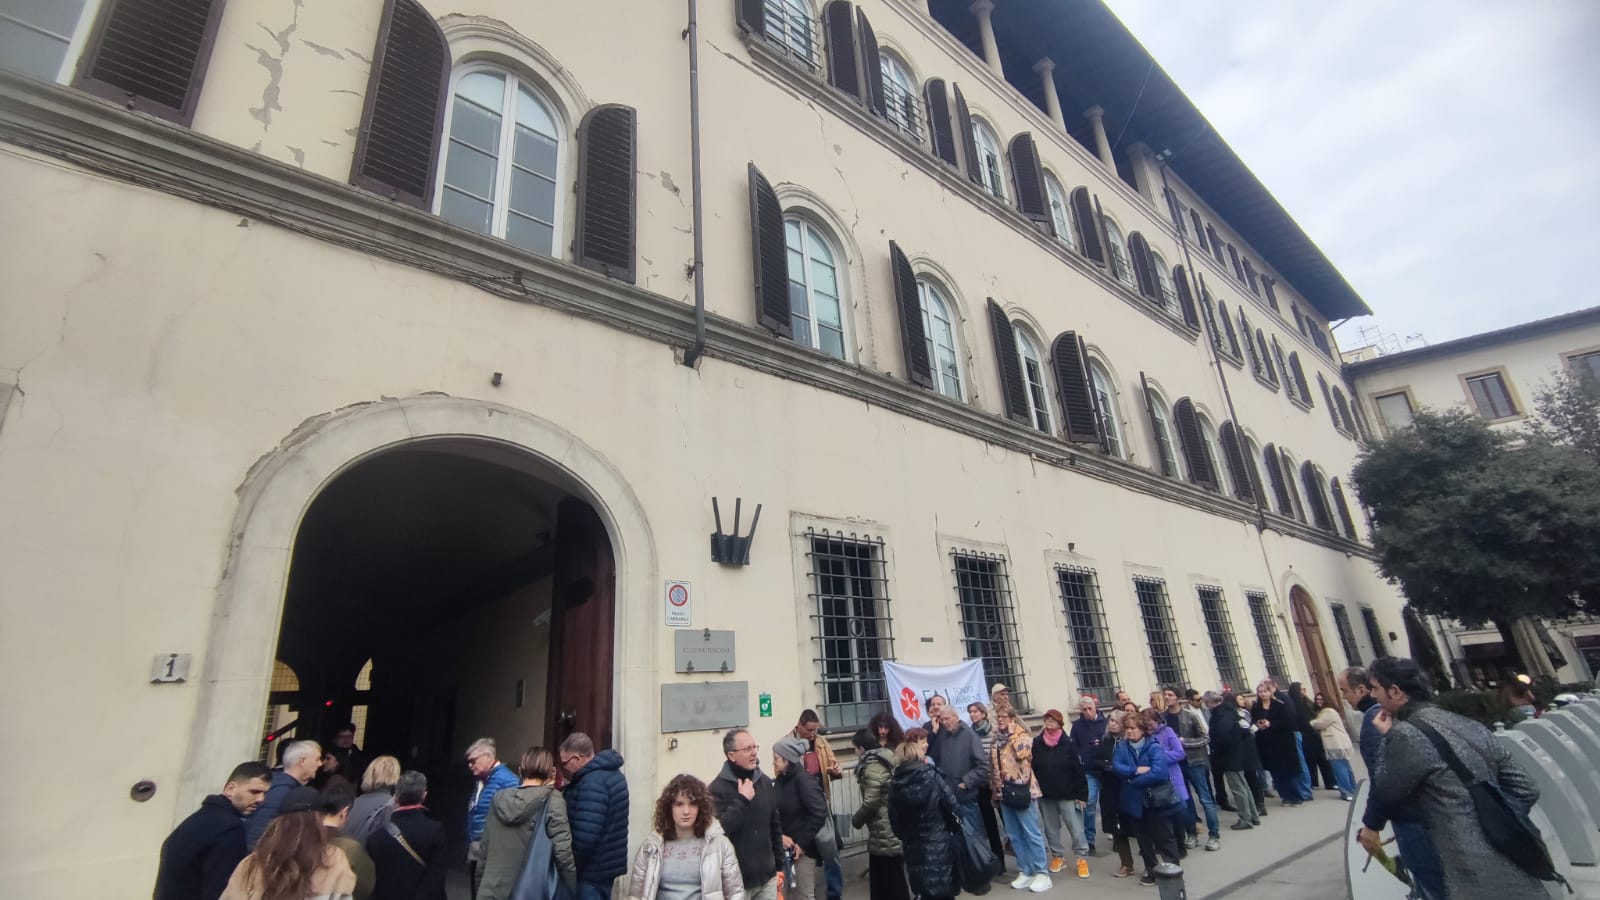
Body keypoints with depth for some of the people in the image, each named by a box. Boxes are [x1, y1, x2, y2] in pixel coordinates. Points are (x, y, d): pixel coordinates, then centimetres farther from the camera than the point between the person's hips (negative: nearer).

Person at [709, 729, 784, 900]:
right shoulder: (718, 788, -13)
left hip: (767, 877, 5)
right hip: (737, 880, -5)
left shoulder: (765, 782, 5)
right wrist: (742, 800, -22)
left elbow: (775, 826, 12)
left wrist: (779, 866, 13)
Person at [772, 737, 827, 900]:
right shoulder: (781, 780, 4)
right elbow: (776, 813, 5)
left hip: (802, 847, -7)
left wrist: (803, 843, -18)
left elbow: (819, 813, -23)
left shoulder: (803, 780, -17)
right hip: (787, 846, 7)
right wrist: (780, 836, -12)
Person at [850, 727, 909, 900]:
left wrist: (856, 820, -6)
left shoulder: (872, 765, -18)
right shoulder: (885, 759, 9)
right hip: (893, 828, 9)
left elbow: (871, 801, -22)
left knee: (887, 881, 1)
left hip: (884, 832, -9)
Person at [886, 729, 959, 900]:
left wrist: (905, 837, 14)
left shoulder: (896, 782, -5)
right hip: (939, 844, -4)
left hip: (913, 846, 4)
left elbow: (894, 819, 0)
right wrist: (955, 819, 7)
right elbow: (953, 807, -13)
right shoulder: (930, 776, -17)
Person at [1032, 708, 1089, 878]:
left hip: (1067, 795, -3)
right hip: (1045, 795, 3)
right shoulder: (1036, 744, -4)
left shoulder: (1068, 745, -10)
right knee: (1051, 829, 14)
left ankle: (1082, 859, 16)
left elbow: (1079, 771, -9)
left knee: (1076, 828, 1)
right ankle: (1058, 856, 29)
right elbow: (1030, 769, 0)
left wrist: (1082, 795, -11)